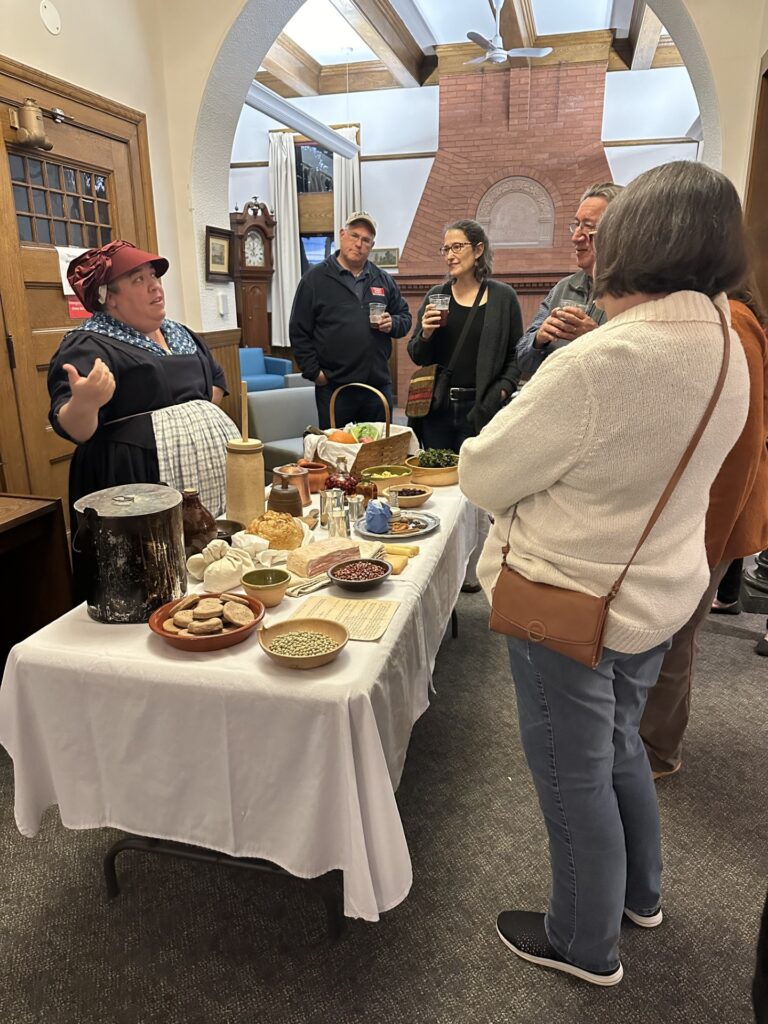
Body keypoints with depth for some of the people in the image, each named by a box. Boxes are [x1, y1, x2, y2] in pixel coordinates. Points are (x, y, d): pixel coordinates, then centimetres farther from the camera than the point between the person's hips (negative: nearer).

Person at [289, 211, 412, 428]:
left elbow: (405, 316, 20)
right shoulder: (315, 278, 1)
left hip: (379, 385, 4)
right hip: (334, 387, -3)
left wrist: (392, 324, -3)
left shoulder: (383, 279, 13)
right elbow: (299, 332, -1)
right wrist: (313, 372, -8)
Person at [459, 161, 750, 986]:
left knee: (573, 776, 13)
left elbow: (482, 478, -18)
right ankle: (640, 892, 51)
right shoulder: (727, 353, 0)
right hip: (658, 594, 8)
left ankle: (586, 946, 37)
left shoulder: (601, 364, -28)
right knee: (618, 744, 28)